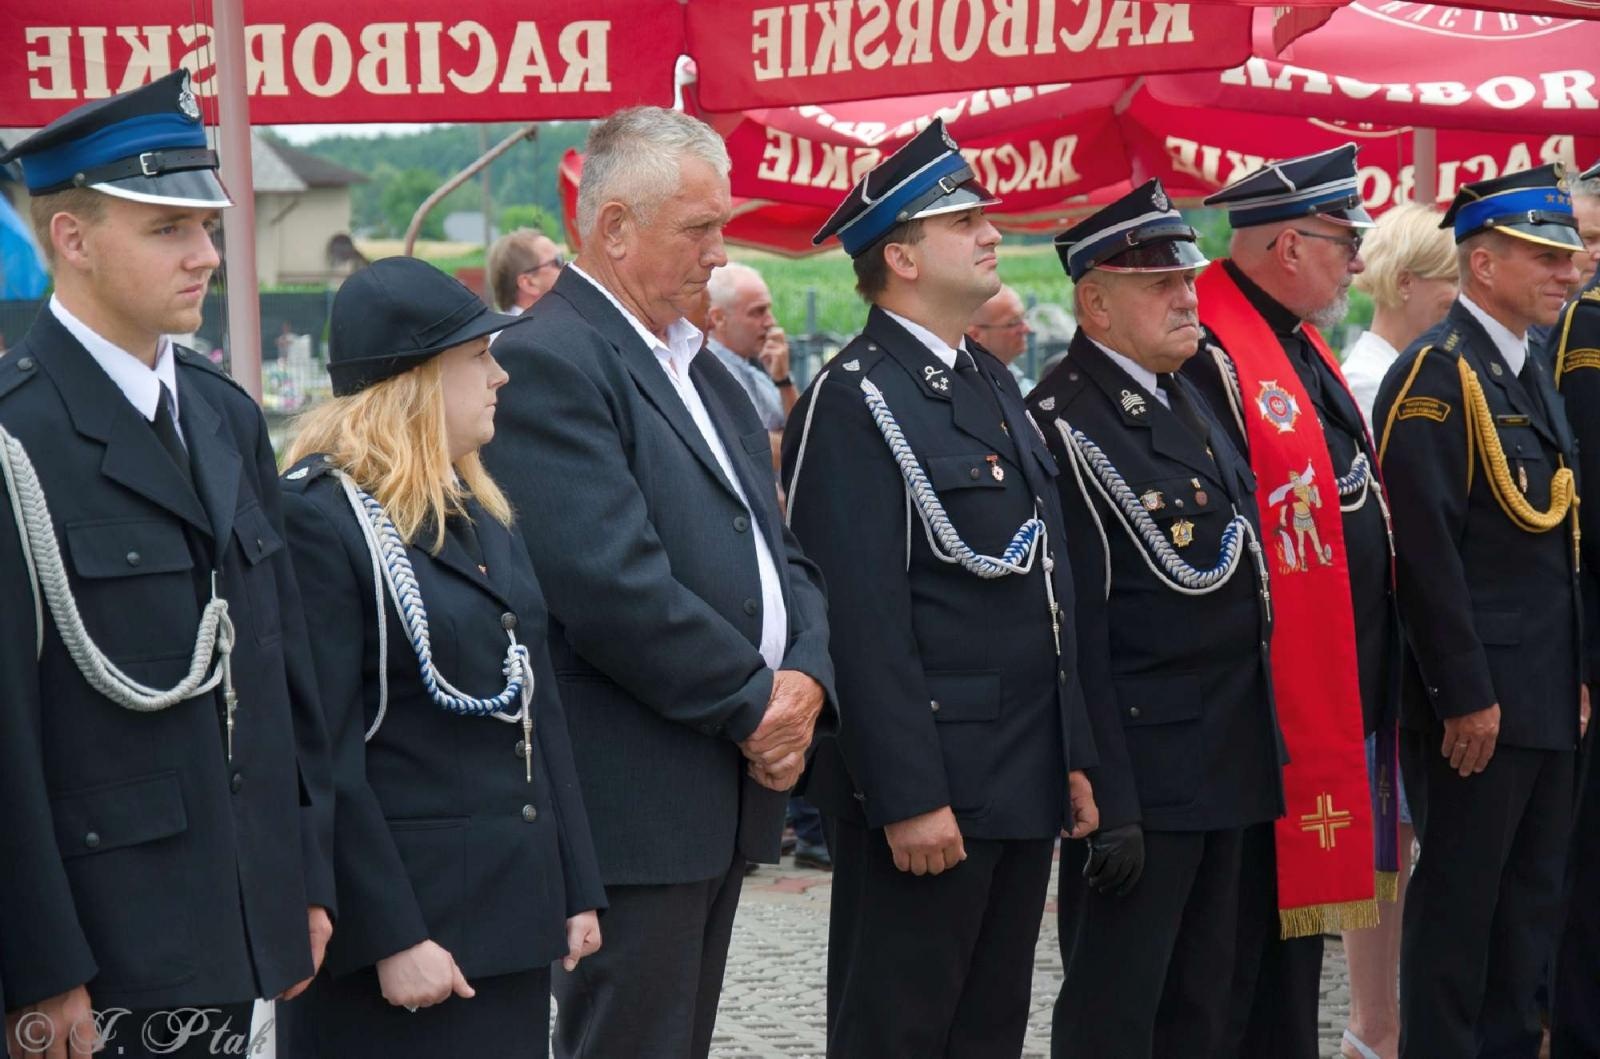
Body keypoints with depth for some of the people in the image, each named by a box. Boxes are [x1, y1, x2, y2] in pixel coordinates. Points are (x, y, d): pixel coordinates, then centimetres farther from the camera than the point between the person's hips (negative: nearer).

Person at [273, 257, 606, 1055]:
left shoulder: (482, 512, 14)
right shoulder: (319, 517, -12)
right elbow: (323, 757, -16)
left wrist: (578, 889, 11)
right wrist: (392, 938, -18)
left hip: (513, 916, 8)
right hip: (408, 915, -8)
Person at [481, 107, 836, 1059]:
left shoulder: (701, 367, 18)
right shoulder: (547, 362, -13)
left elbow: (778, 549, 16)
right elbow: (612, 585, -22)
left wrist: (805, 677, -3)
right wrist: (754, 704, -13)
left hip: (733, 786, 9)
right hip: (635, 798, -9)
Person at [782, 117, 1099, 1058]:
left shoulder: (995, 383, 16)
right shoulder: (855, 399, -12)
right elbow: (865, 619, -18)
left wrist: (1074, 756, 15)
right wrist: (910, 797, -21)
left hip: (1027, 783, 9)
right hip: (929, 785, -9)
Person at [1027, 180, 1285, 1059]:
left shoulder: (1187, 397, 13)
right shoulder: (1065, 426, -15)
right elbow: (1077, 628, -19)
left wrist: (1260, 747, 17)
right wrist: (1107, 802, -21)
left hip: (1229, 763, 9)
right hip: (1141, 770, -9)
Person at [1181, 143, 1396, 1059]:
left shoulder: (1304, 350, 15)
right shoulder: (1209, 361, -18)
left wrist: (1374, 693, 19)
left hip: (1336, 702, 10)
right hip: (1269, 711, -10)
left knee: (1297, 938, 18)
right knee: (1241, 940, -1)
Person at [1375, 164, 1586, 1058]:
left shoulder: (1534, 378, 16)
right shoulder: (1435, 375, -13)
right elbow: (1426, 547, -19)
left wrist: (1578, 676, 15)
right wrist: (1465, 695, -21)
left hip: (1549, 700, 9)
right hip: (1478, 694, -9)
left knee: (1534, 895, 14)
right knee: (1458, 900, -1)